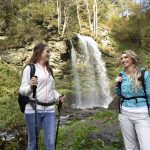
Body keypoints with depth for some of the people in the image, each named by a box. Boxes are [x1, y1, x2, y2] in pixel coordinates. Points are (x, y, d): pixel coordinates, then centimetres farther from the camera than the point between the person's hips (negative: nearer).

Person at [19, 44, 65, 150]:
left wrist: (59, 97, 3)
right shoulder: (30, 68, -2)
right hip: (33, 110, -4)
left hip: (49, 110, 5)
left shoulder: (49, 69, 17)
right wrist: (30, 86, -26)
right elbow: (22, 90, -5)